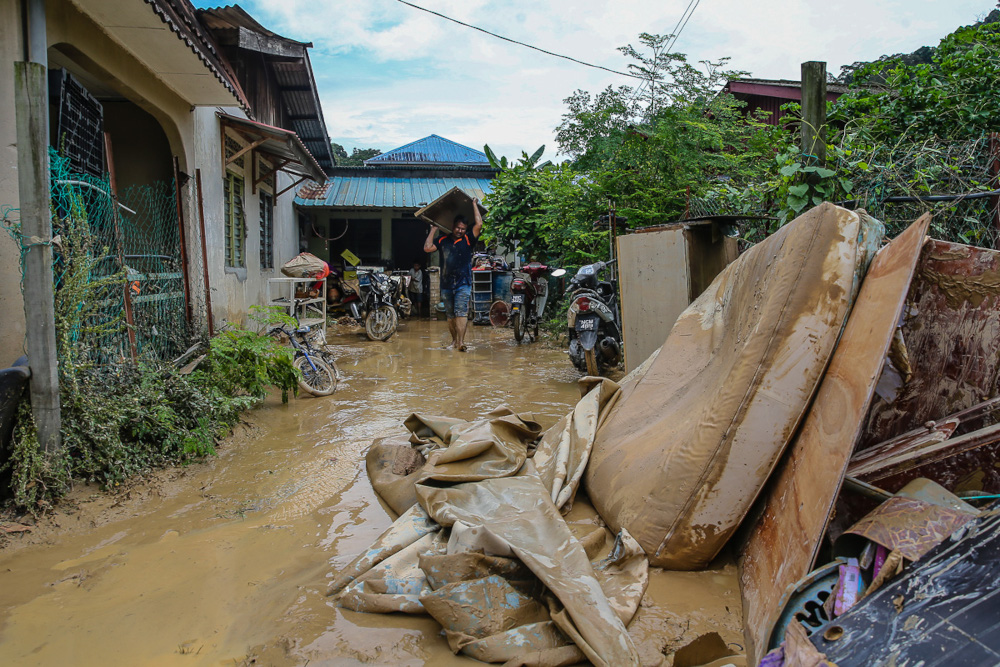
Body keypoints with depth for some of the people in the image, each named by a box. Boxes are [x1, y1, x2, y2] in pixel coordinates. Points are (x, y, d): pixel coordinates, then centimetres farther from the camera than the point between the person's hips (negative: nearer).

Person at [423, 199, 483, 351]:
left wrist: (474, 205, 3)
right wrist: (433, 230, 10)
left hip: (463, 284, -4)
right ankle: (454, 340, 23)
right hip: (446, 284, 4)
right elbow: (427, 248, 5)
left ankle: (461, 342, -21)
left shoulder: (468, 240, 4)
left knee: (461, 313, -14)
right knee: (450, 315, 11)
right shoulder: (444, 240, 12)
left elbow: (479, 224, -7)